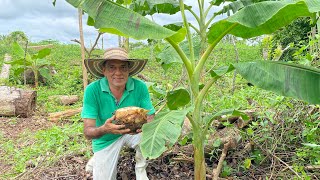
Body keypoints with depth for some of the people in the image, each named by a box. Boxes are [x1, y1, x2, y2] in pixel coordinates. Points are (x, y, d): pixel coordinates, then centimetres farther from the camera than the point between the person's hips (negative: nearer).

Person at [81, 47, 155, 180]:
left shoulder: (140, 87, -21)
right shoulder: (92, 90, -25)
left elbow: (151, 119, -18)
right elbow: (88, 132, -25)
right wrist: (104, 129, -49)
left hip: (132, 133, 1)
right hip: (106, 139, 0)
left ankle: (140, 169, 4)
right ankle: (98, 159, 31)